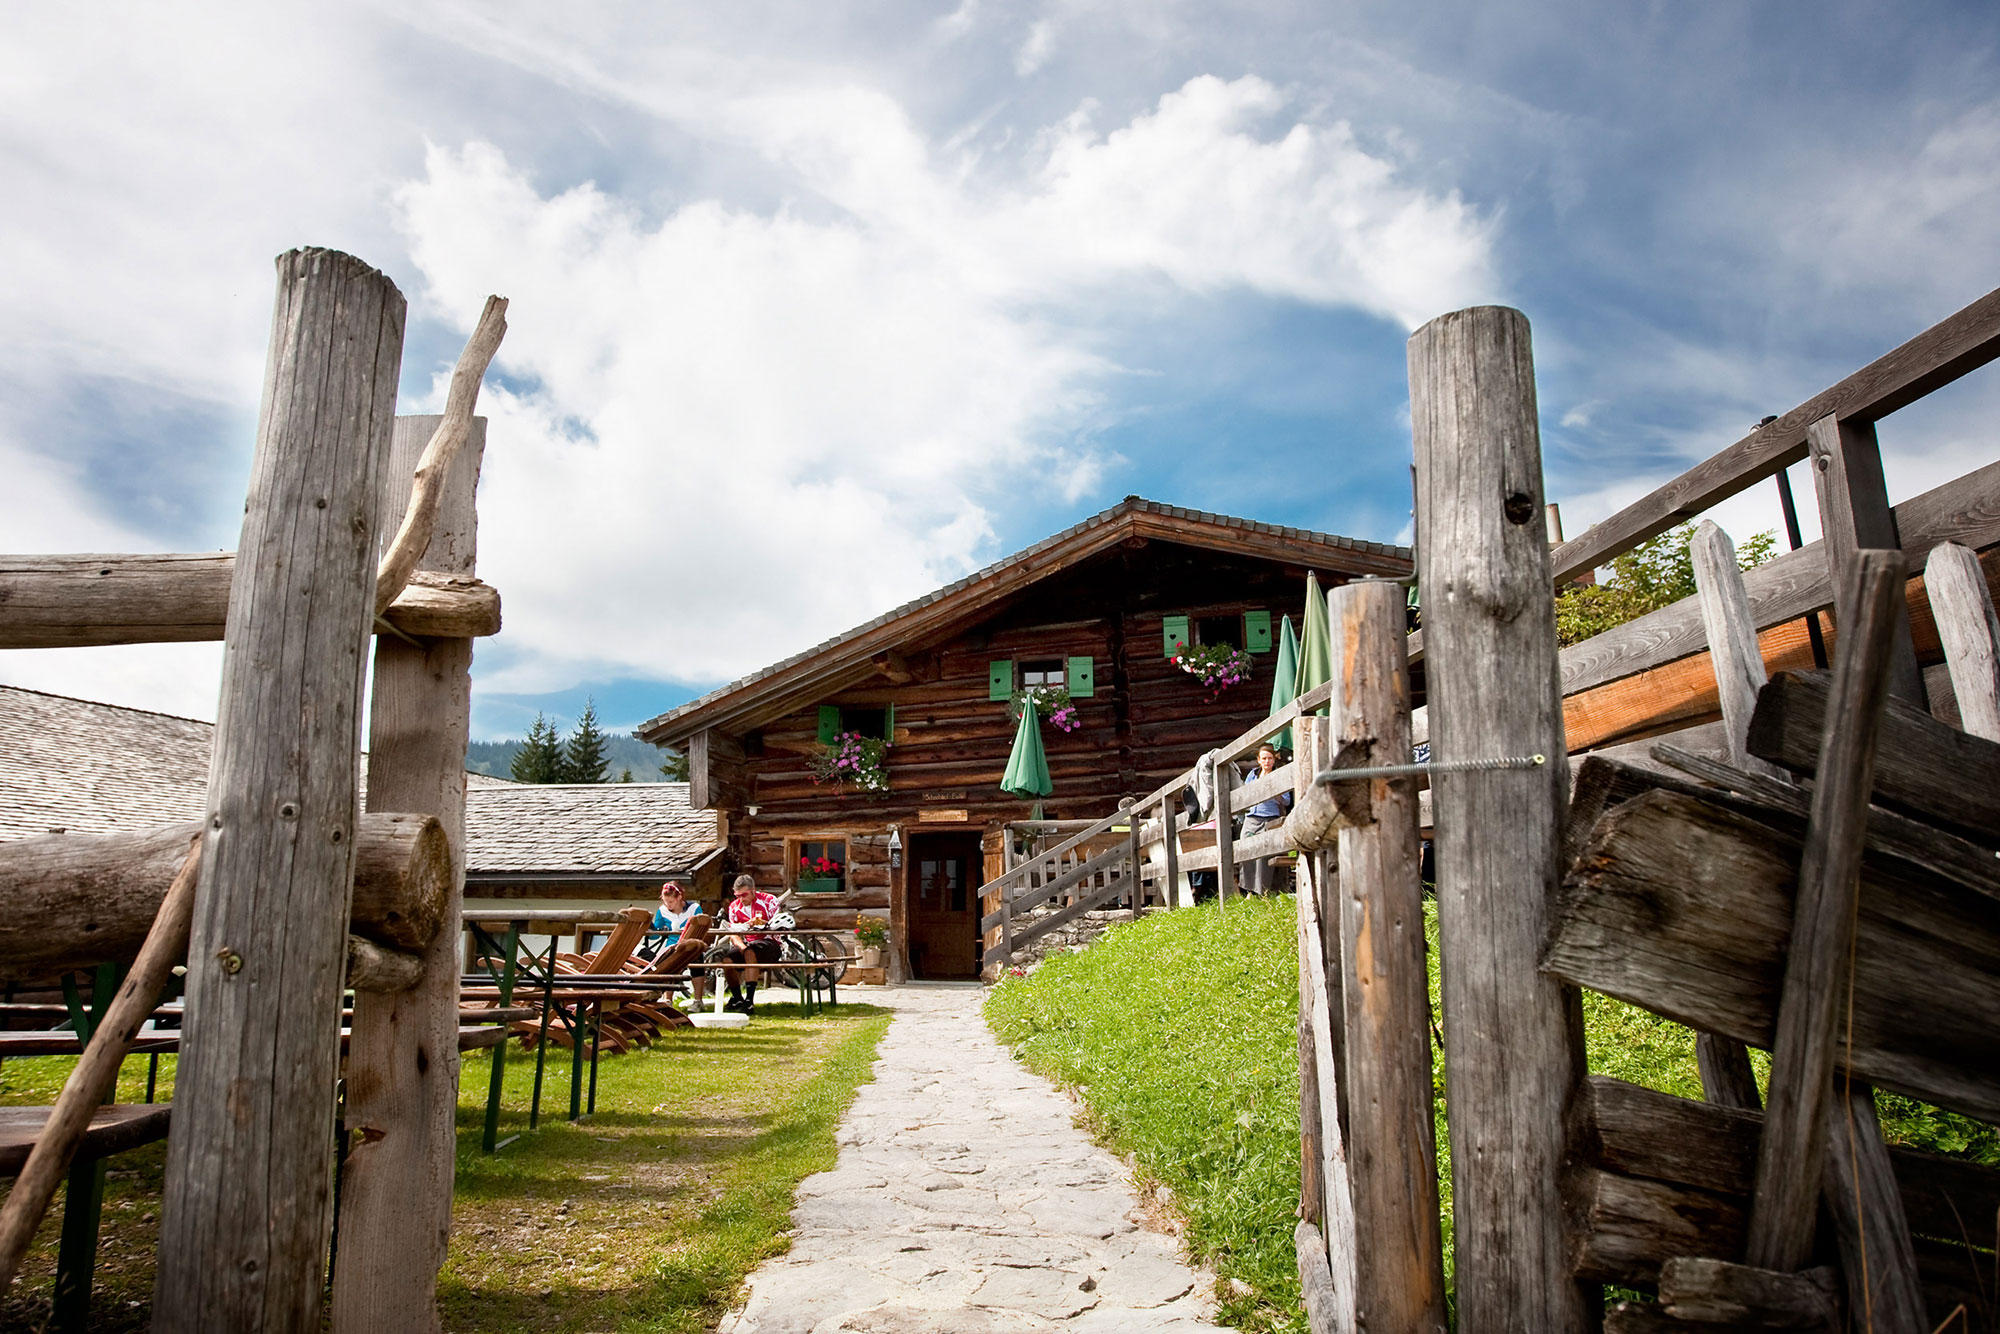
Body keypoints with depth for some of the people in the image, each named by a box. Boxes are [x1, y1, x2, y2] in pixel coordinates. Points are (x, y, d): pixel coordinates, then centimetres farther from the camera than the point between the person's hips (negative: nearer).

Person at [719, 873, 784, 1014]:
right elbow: (734, 934, 2)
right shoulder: (734, 906, 9)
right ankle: (737, 998, 3)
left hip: (768, 941, -4)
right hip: (745, 943, 5)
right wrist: (742, 947, -19)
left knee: (750, 952, -37)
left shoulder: (769, 901, -3)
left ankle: (749, 1001, -37)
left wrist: (763, 923, -30)